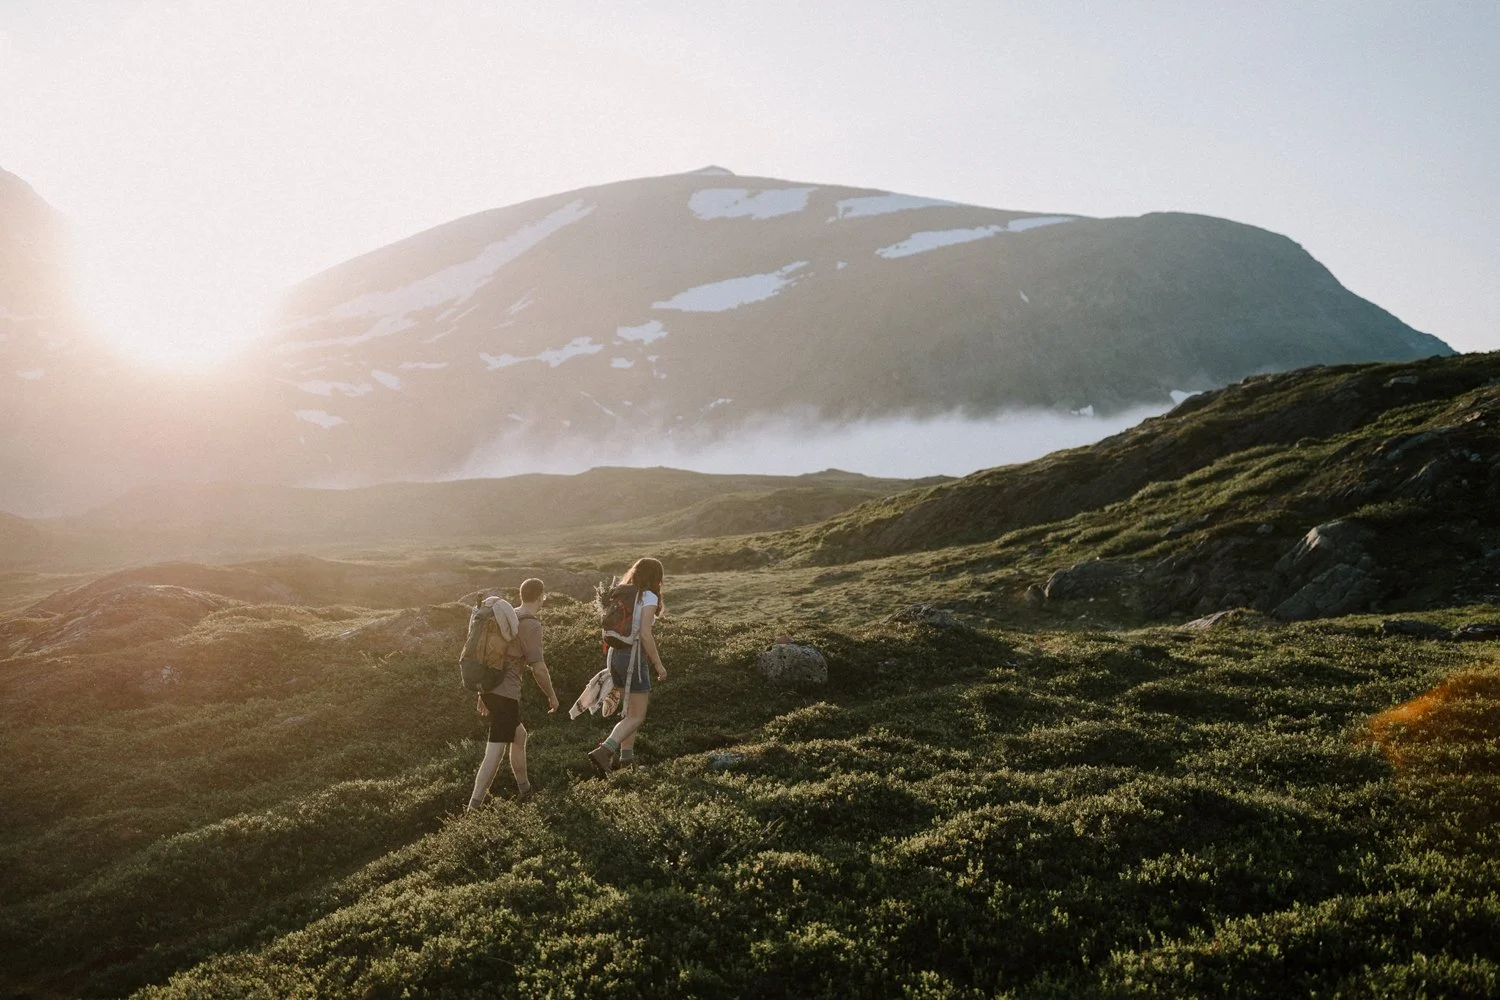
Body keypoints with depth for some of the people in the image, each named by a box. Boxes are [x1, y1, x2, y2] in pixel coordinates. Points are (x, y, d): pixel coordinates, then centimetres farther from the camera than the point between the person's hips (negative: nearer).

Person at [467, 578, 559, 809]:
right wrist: (552, 695, -1)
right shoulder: (530, 625, -13)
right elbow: (538, 668, -16)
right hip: (505, 694, -9)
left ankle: (524, 790, 37)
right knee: (495, 752, -7)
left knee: (519, 735, 25)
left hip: (488, 688, 9)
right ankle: (474, 806, -10)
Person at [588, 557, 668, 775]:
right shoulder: (648, 597, -10)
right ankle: (604, 751, -21)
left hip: (614, 653, 8)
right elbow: (645, 634, -18)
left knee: (633, 707, 22)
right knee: (637, 715, -3)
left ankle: (626, 754, 24)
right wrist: (658, 664, -12)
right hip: (633, 656, -8)